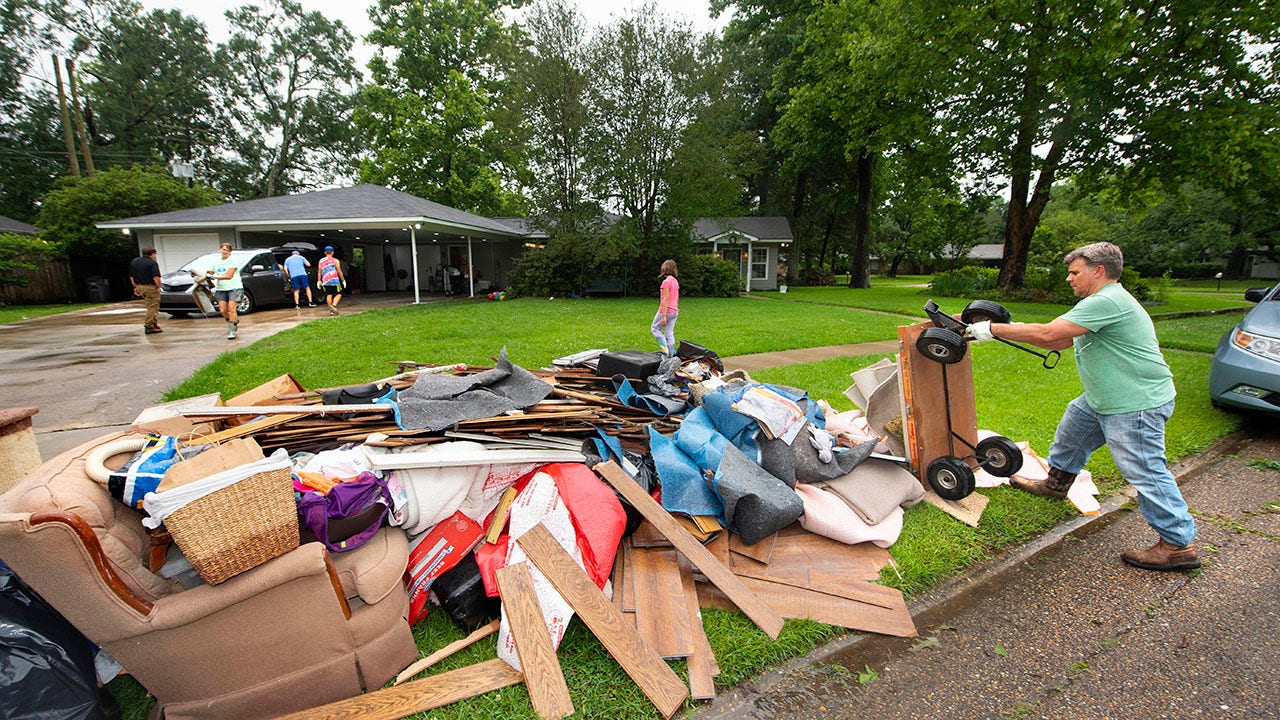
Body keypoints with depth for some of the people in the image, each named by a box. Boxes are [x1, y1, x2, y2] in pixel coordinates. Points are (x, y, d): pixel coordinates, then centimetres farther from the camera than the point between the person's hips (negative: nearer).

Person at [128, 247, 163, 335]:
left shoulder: (134, 261, 12)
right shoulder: (152, 263, -12)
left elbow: (131, 277, 16)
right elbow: (156, 277, -21)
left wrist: (136, 287, 22)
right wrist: (158, 287, -9)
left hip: (140, 287, 8)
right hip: (151, 287, -8)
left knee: (151, 306, 17)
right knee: (152, 307, -2)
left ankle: (154, 323, 16)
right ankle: (149, 327, -3)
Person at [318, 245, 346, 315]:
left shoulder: (321, 261, 12)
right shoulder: (335, 261, 3)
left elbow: (320, 272, 9)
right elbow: (339, 272, 0)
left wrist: (319, 281, 13)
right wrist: (343, 280, 7)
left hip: (325, 281, 3)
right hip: (334, 280, -3)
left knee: (328, 295, 6)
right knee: (338, 294, 5)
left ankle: (331, 310, 5)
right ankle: (333, 306, -18)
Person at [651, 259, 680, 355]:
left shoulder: (666, 282, -16)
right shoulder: (676, 281, 9)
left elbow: (666, 299, -20)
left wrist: (663, 316, -20)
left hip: (666, 310, -7)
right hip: (674, 311, 7)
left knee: (654, 328, 12)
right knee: (670, 334, 11)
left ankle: (664, 346, -4)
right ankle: (671, 354, 12)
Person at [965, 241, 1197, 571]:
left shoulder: (1107, 301, -22)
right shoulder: (1100, 302, 13)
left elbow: (1048, 334, -29)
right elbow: (1060, 342, 13)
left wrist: (993, 329, -22)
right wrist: (1009, 328, 4)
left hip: (1137, 404, -11)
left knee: (1145, 471, -4)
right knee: (1073, 425, 23)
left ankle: (1179, 545, 8)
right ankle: (1056, 482, 41)